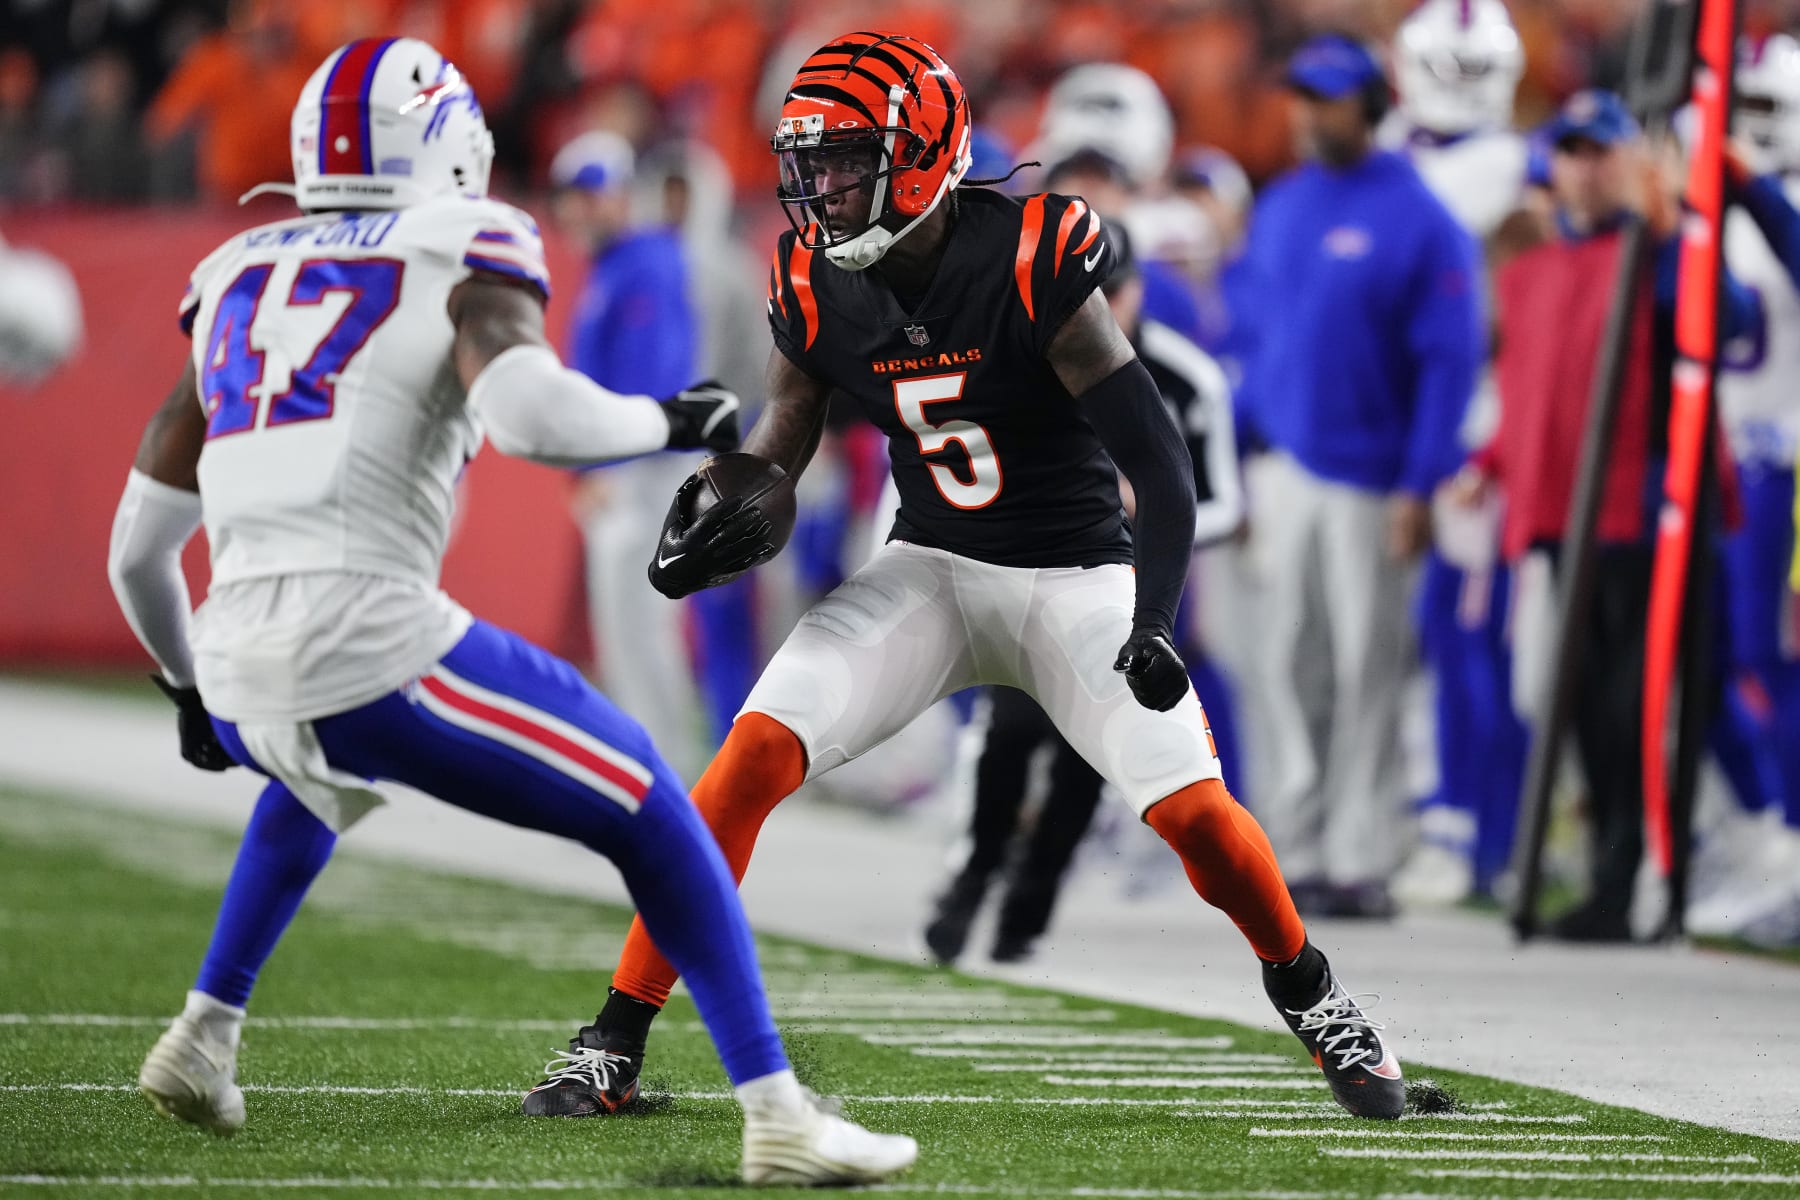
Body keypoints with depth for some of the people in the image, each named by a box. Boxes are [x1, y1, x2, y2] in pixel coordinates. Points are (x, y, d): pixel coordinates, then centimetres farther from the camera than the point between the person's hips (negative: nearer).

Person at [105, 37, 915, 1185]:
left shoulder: (238, 283, 22)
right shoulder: (462, 258, 4)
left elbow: (139, 549, 25)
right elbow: (532, 414, -18)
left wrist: (191, 685, 41)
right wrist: (677, 422, 0)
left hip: (244, 667, 6)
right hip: (375, 645, -6)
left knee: (318, 778, 41)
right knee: (653, 821, 8)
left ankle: (204, 1037, 35)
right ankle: (778, 1116, -1)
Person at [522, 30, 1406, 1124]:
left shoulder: (1033, 266, -24)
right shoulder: (818, 285, -9)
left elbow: (1161, 466, -24)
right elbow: (786, 431, 5)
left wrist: (1153, 626, -33)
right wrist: (723, 517, -17)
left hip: (1075, 578, -3)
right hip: (931, 572, 3)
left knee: (1196, 812, -15)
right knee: (754, 757, -16)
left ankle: (1315, 1002, 17)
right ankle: (615, 1044, -9)